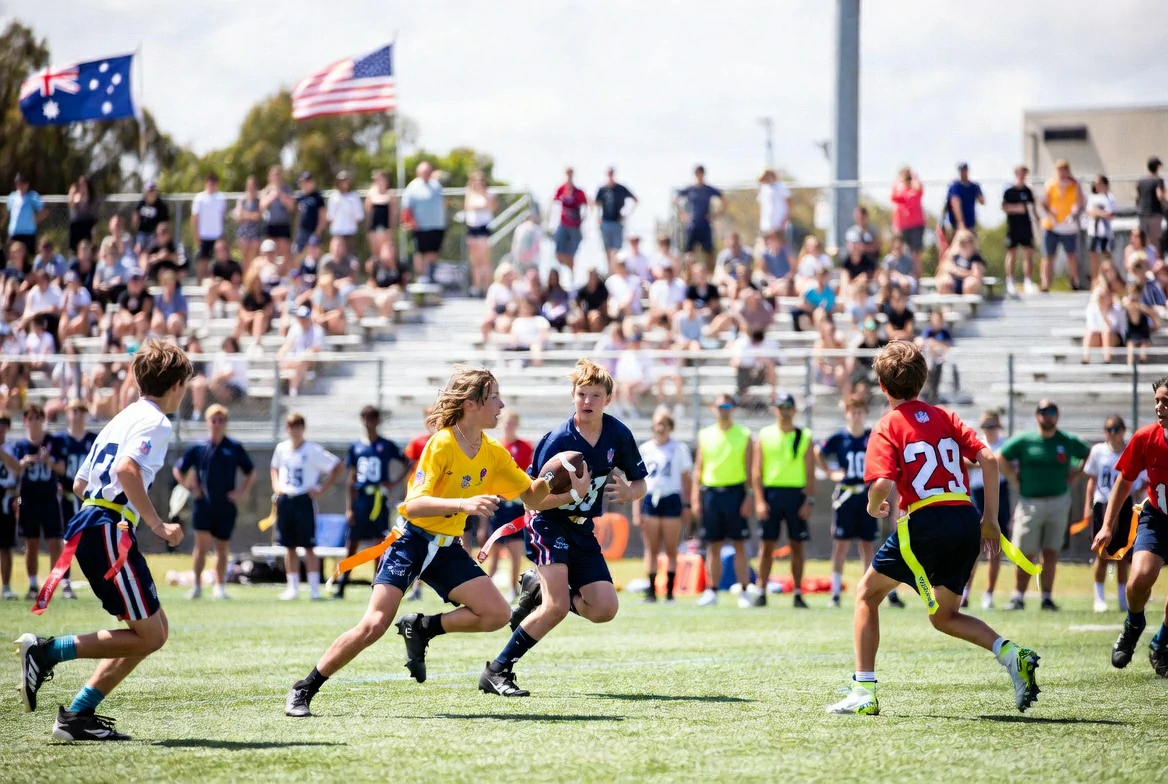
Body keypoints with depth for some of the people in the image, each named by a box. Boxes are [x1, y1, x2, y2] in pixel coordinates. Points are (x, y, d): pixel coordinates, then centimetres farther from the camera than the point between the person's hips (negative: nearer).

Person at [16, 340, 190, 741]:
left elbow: (79, 484, 25)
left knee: (156, 630, 11)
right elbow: (126, 469, -24)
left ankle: (78, 715, 7)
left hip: (88, 524, 10)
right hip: (108, 530, -10)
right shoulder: (156, 422, -6)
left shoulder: (122, 419, 23)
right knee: (148, 636, -7)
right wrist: (158, 524, -22)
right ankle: (45, 651, -13)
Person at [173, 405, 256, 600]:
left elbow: (251, 472, 12)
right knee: (202, 545, -11)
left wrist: (242, 492, 0)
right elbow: (178, 470, 13)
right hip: (203, 504, -1)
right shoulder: (197, 448, 2)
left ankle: (220, 586, 18)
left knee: (222, 548, 8)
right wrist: (190, 487, 0)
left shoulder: (235, 448, 2)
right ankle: (197, 585, -4)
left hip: (226, 506, 1)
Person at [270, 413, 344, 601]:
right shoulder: (281, 449, 8)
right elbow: (275, 468, 28)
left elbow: (338, 465, -8)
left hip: (304, 500, -5)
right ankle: (293, 588, 13)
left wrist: (322, 489, -10)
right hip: (284, 500, 5)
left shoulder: (313, 450, -8)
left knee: (308, 546, -5)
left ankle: (314, 589, -3)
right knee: (290, 547, 7)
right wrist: (276, 485, 9)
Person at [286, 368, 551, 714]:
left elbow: (531, 496, 10)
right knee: (374, 625, -18)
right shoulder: (441, 444, -17)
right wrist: (463, 504, -38)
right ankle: (304, 689, -5)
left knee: (498, 614, -10)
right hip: (412, 540, -6)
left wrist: (548, 481, -12)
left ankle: (421, 628, 9)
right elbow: (414, 504, -26)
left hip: (447, 548, 6)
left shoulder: (494, 454, 2)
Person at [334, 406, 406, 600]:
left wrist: (396, 483, -8)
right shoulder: (356, 447, 8)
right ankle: (340, 587, 8)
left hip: (379, 499, -2)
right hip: (360, 499, 2)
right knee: (351, 544, 4)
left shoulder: (386, 446, 1)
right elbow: (351, 479, 9)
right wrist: (348, 507, 4)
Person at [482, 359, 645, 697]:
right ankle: (497, 671, -13)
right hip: (549, 524, -6)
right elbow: (532, 500, -17)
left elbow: (640, 483, 6)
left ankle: (539, 589, 17)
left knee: (604, 609, -7)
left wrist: (629, 493, -17)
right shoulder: (557, 440, -19)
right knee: (558, 607, -22)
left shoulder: (619, 435, -5)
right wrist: (575, 494, -32)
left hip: (582, 530, 6)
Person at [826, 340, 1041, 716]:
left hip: (925, 521, -6)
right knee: (944, 617, 20)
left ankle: (863, 693, 8)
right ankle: (1011, 654, -5)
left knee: (867, 592, 14)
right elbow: (988, 459, 6)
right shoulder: (944, 417, 17)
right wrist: (990, 519, 10)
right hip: (968, 522, 6)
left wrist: (873, 507, 8)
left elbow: (882, 485, -14)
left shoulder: (887, 428, 1)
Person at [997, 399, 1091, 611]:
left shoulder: (1068, 442, 2)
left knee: (1051, 553, 1)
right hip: (1030, 503, -1)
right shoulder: (1024, 441, -3)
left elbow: (1091, 455, 14)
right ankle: (1017, 597, 6)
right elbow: (1000, 458, 3)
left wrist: (1074, 475, 4)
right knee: (1025, 555, -1)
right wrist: (1017, 480, -2)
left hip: (1059, 503, 1)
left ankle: (1047, 597, 6)